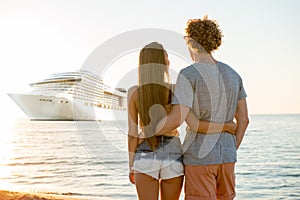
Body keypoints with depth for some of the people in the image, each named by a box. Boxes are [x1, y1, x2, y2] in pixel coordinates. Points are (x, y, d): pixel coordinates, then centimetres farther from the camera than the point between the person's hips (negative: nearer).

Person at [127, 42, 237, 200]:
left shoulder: (133, 92, -7)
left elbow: (133, 133, -5)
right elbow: (195, 126, -21)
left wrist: (132, 166, 6)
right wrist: (226, 126, -5)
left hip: (146, 158, 0)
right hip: (172, 158, 0)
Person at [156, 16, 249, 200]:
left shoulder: (188, 75, -13)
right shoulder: (232, 74, 8)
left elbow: (177, 119, -22)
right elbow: (243, 119, 9)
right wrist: (231, 153, 18)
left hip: (199, 157, -6)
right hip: (226, 157, 6)